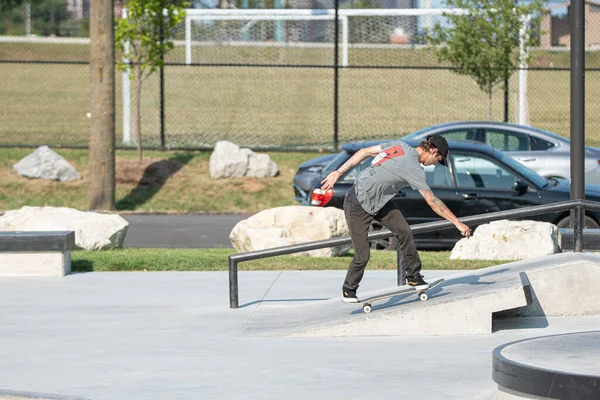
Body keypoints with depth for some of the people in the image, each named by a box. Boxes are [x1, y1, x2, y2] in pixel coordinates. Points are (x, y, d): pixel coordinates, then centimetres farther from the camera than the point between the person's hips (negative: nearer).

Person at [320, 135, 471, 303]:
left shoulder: (399, 146, -5)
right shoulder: (413, 168, -26)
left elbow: (364, 152, -1)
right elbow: (432, 202, -22)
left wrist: (338, 173, 3)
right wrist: (458, 223, -16)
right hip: (358, 206, -9)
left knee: (404, 232, -6)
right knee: (362, 255, -6)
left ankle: (413, 276, 4)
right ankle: (348, 290, 17)